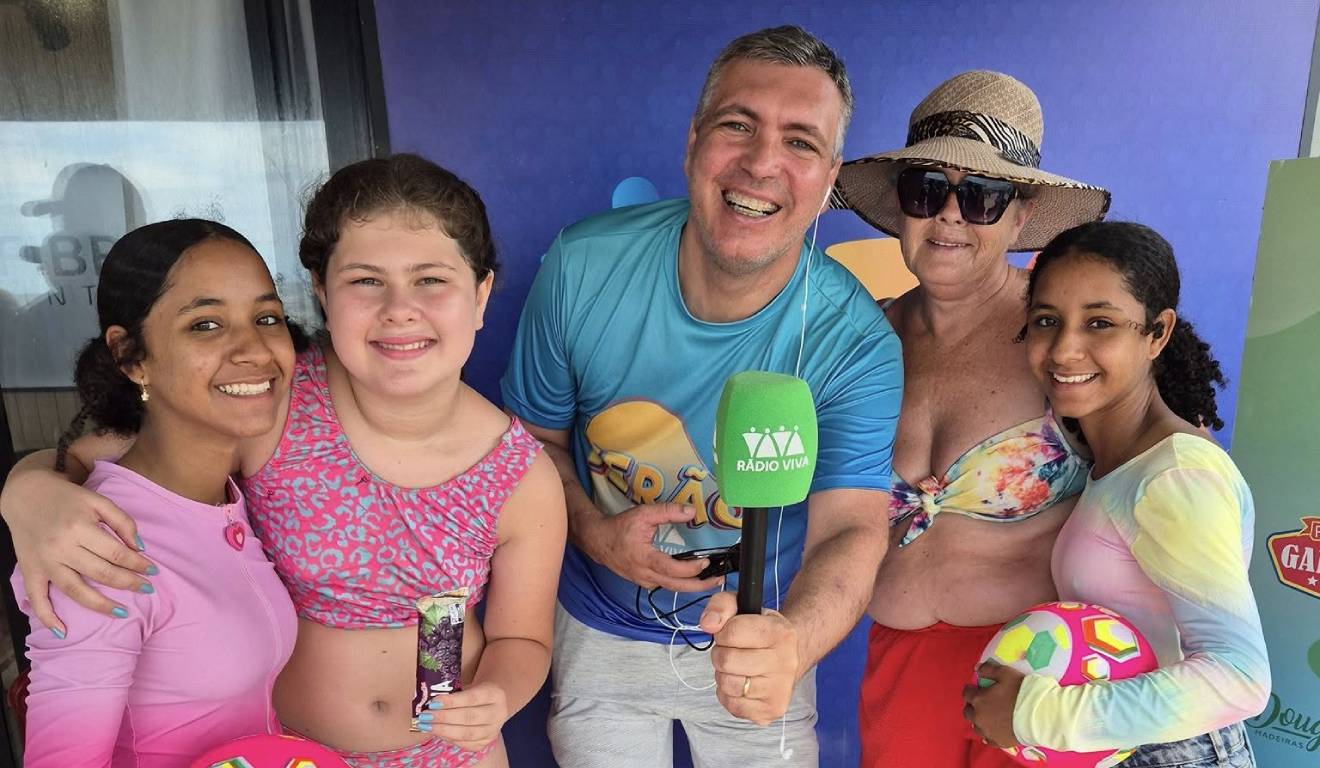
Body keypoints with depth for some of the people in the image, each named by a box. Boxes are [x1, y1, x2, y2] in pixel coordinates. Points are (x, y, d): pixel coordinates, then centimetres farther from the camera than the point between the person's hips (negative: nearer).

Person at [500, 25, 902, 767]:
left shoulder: (856, 342, -24)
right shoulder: (584, 268, -19)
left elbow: (851, 530, -30)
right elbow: (536, 434, -5)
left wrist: (791, 641, -50)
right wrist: (594, 531, -22)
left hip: (760, 644, 0)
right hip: (600, 632, 1)